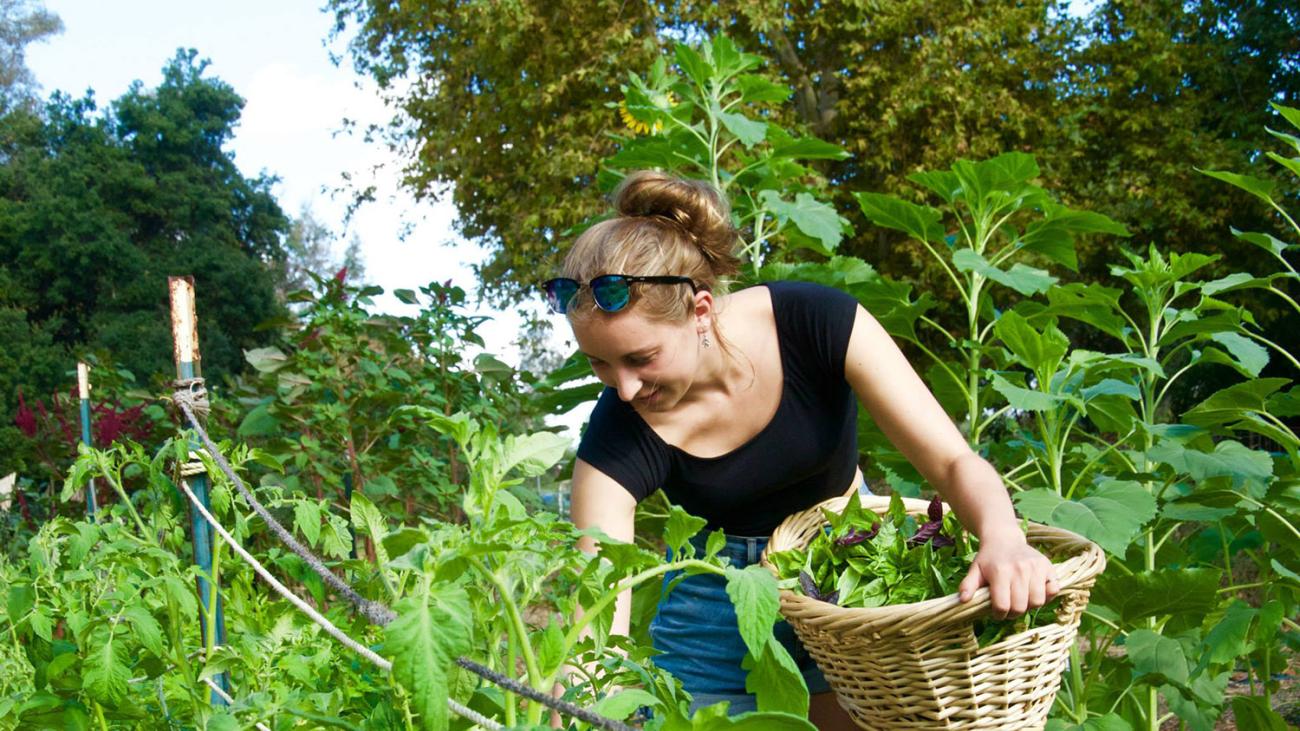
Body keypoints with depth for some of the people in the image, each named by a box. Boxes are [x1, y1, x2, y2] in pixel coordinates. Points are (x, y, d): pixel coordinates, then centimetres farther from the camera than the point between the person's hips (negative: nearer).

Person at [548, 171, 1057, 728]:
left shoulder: (816, 324, -26)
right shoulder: (617, 441, -27)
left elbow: (955, 463, -25)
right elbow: (598, 636, -27)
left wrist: (1004, 541, -46)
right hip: (719, 603, 0)